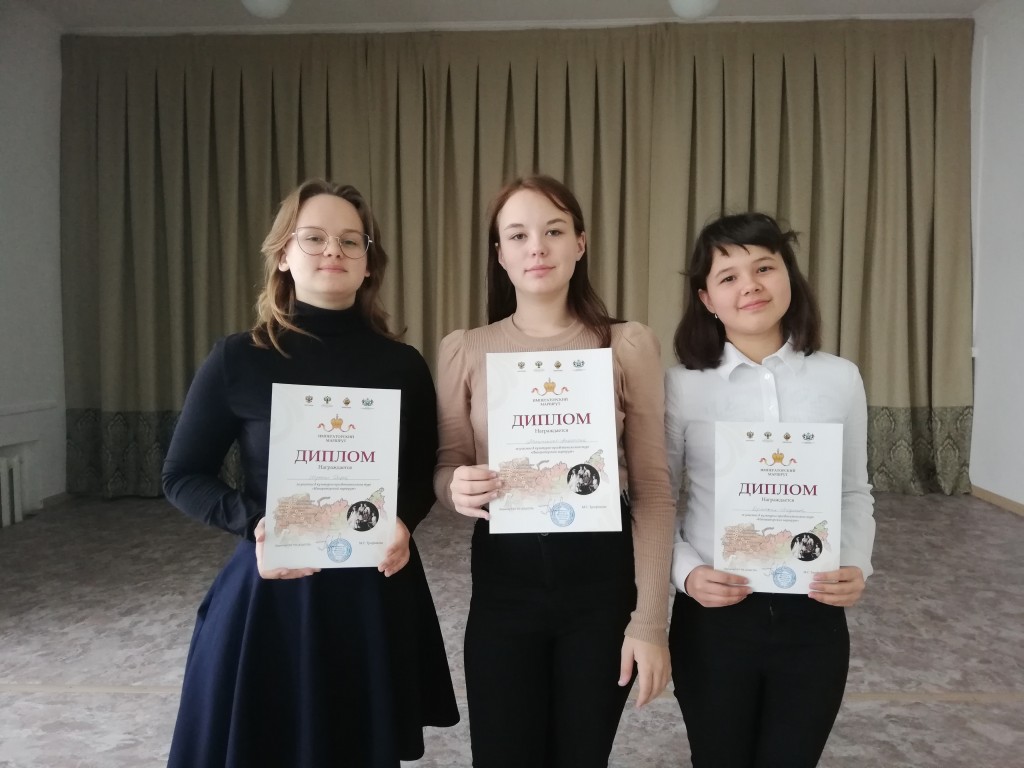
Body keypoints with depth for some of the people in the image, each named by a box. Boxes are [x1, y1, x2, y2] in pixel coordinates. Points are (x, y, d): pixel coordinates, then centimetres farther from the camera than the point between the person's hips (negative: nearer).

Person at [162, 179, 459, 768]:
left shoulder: (403, 365, -2)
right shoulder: (238, 359, -7)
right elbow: (183, 476, 0)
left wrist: (403, 520, -12)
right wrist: (252, 524, -17)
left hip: (377, 592, 2)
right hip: (271, 590, -1)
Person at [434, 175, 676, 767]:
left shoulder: (629, 345, -6)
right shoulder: (464, 350, -2)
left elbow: (654, 489, -4)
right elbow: (444, 475, 5)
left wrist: (651, 619, -7)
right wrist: (458, 489, -19)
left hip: (601, 576, 0)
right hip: (503, 578, 1)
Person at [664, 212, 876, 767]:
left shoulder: (840, 379, -2)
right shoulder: (681, 386, -8)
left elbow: (855, 493, 7)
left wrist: (857, 565, -9)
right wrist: (686, 571, -17)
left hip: (813, 618, 2)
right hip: (713, 616, -1)